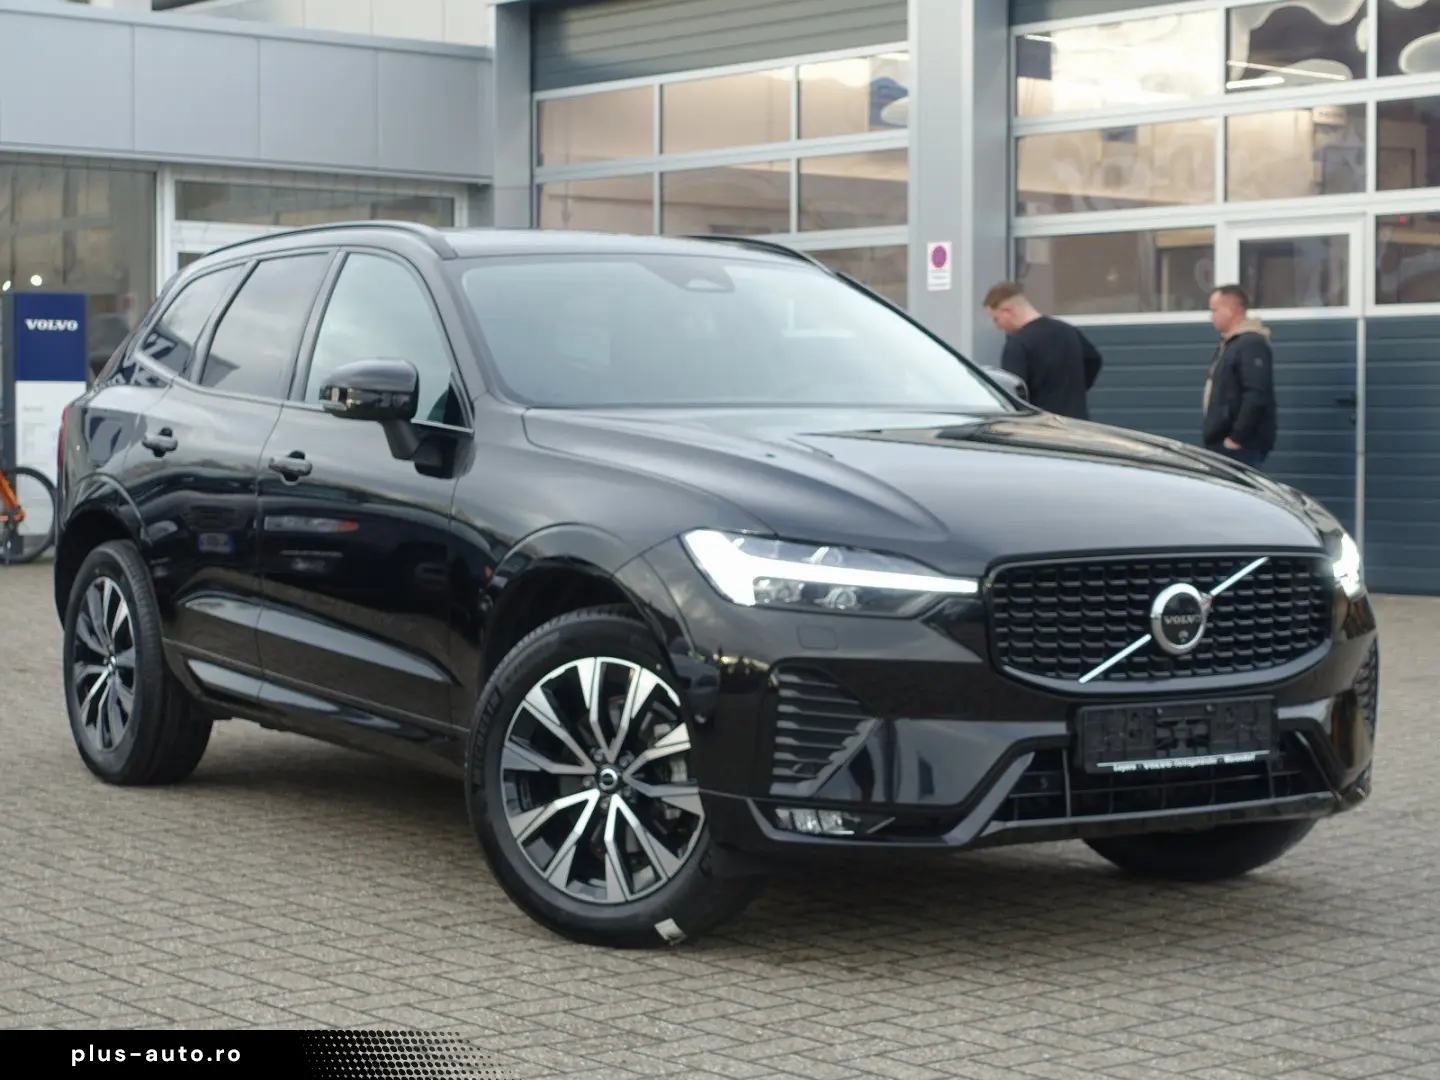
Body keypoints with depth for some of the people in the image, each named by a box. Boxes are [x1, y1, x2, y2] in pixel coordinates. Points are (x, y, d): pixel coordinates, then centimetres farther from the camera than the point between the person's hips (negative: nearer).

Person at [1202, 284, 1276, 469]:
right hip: (1220, 444, 10)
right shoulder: (1228, 344, 19)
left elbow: (1256, 398, -23)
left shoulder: (1252, 344, -14)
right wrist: (1211, 432, 17)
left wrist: (1237, 438, -23)